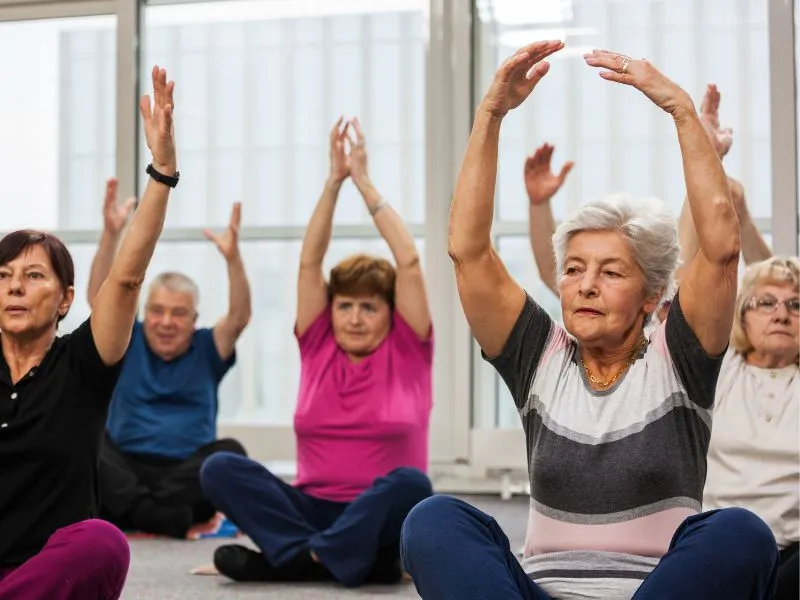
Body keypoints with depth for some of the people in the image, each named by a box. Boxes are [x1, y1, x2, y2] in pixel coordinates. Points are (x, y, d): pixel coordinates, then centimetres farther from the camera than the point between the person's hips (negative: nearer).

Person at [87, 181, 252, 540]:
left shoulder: (206, 349, 11)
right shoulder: (126, 343, 13)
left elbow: (240, 316, -5)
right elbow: (99, 297, -1)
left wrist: (232, 257, -22)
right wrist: (111, 235, -15)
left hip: (185, 473, 0)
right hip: (126, 469, 1)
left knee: (230, 453, -30)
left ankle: (133, 513, -31)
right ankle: (170, 518, -41)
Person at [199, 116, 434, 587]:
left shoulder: (407, 352, 3)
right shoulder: (318, 348, 9)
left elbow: (410, 262, -4)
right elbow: (310, 262, 4)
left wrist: (365, 183, -1)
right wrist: (335, 181, 0)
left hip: (379, 515, -2)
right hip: (313, 508, 3)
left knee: (411, 481, -36)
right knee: (220, 468, -20)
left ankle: (297, 558, -30)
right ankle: (347, 559, -31)